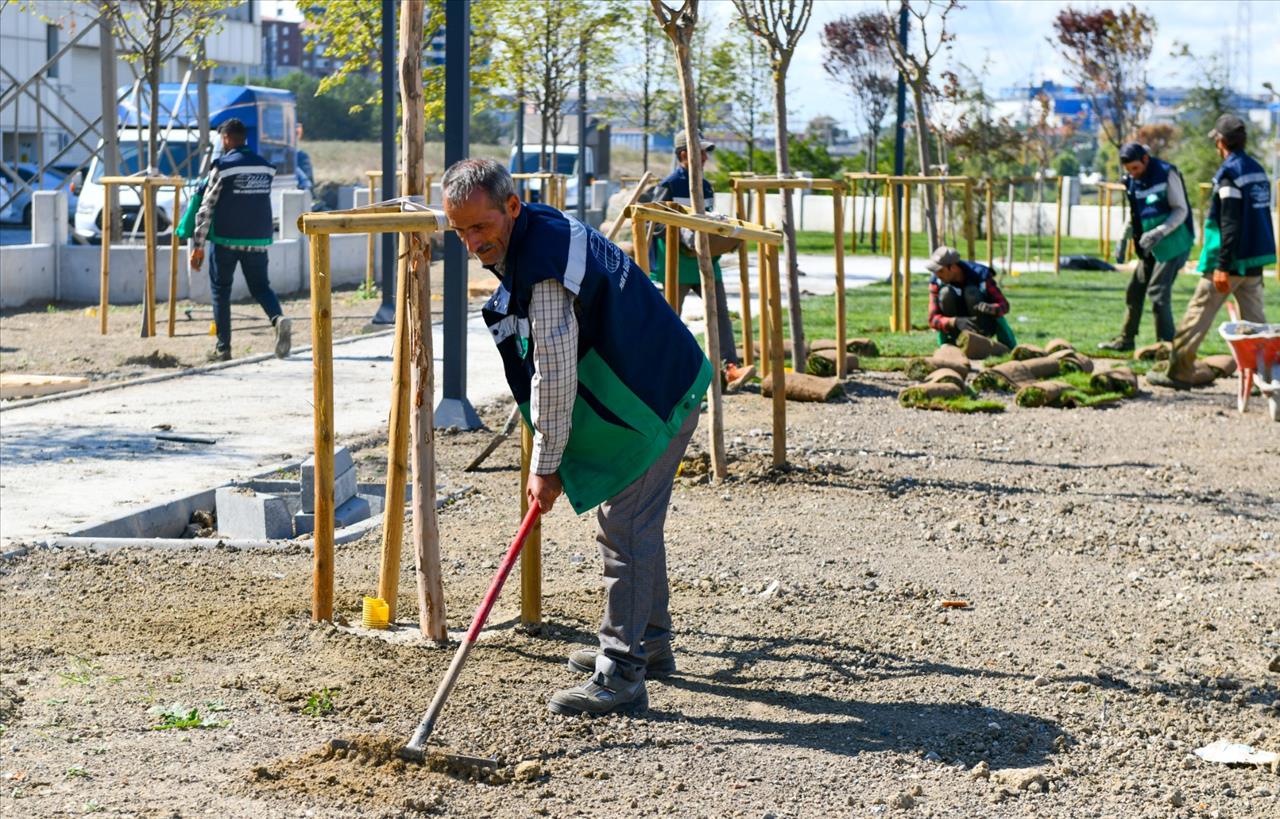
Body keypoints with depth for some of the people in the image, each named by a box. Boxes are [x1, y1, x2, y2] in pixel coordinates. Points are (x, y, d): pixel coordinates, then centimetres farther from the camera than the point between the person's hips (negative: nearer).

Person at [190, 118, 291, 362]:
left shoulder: (222, 167, -9)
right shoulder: (265, 167, 6)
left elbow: (206, 208, -9)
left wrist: (198, 246, -6)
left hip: (226, 240, -4)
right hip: (258, 239, 4)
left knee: (220, 291, 9)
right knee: (260, 286, 12)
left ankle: (223, 347, 7)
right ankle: (278, 318, -19)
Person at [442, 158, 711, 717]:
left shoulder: (544, 264, -27)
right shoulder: (542, 230, 7)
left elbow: (554, 373, -24)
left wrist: (546, 465, -16)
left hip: (652, 398, -11)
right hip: (652, 387, 11)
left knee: (625, 529, -11)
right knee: (634, 522, 21)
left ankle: (621, 675, -9)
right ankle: (649, 644, 35)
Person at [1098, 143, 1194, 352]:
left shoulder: (1166, 173, -14)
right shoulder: (1131, 181, 7)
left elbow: (1181, 210, -14)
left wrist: (1160, 232, -25)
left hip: (1172, 244, -8)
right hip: (1150, 247, 8)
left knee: (1158, 292, -13)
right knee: (1134, 290, 11)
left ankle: (1166, 344, -7)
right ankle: (1125, 339, 24)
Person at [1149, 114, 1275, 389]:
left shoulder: (1229, 172, -14)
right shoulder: (1257, 169, 11)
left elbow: (1229, 224, -20)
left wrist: (1222, 266, -21)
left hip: (1231, 258, -8)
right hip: (1254, 260, 8)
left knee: (1198, 315, 0)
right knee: (1254, 320, 9)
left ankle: (1178, 373, 4)